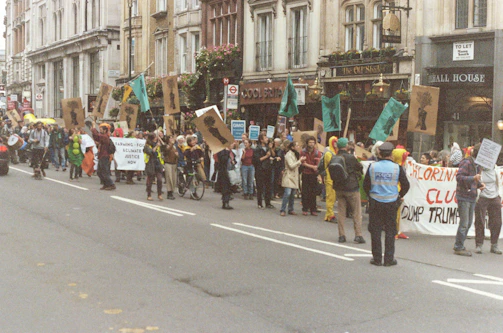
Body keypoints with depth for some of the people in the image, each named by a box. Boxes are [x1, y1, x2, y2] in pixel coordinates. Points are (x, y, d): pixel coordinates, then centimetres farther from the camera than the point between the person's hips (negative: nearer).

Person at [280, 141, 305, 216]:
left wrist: (300, 160, 5)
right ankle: (282, 210, -11)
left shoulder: (295, 154, 18)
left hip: (294, 177, 8)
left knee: (293, 194, 7)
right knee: (287, 193, -15)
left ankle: (290, 210, 14)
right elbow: (291, 166, -16)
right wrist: (300, 161, -12)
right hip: (288, 177, -8)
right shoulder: (288, 155, -10)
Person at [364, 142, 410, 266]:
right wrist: (400, 195, 17)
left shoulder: (372, 166, -3)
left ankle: (377, 258, 11)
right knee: (390, 231, 8)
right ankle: (389, 259, 10)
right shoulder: (397, 168, -5)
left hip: (375, 202, 1)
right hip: (391, 202, 0)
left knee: (375, 230, 8)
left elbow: (366, 185, 2)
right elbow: (406, 185, 0)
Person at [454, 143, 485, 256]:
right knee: (464, 223, -6)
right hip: (464, 197, -9)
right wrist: (473, 178, -29)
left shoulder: (476, 164, 15)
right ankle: (459, 248, 3)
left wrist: (479, 184, 4)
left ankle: (459, 245, 25)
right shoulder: (467, 162, -13)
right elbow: (459, 177, -20)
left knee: (469, 223, 14)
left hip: (472, 197, 9)